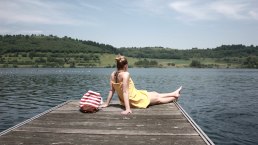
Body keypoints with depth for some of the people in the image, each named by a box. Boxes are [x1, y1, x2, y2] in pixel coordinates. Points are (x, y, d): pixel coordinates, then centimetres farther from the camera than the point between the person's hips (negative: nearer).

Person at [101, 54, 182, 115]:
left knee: (155, 94, 24)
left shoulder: (113, 75, -5)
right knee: (158, 98, 19)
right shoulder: (125, 74, -27)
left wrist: (106, 103, 6)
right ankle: (175, 96, 43)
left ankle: (174, 93, 42)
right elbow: (125, 92, -32)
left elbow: (111, 90, -2)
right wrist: (127, 109, -34)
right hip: (136, 100, -8)